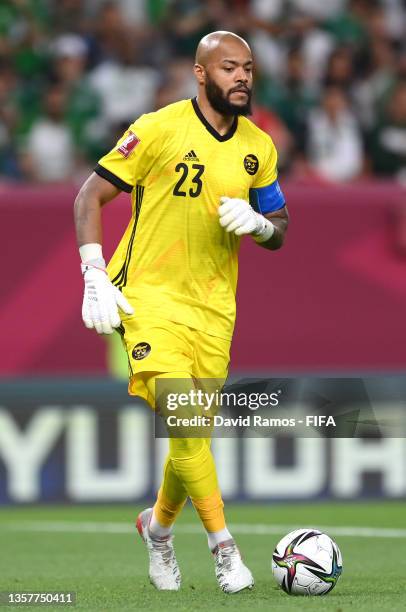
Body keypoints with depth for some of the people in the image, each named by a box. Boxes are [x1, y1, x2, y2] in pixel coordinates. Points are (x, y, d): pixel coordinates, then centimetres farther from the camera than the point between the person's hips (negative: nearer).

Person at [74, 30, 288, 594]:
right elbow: (90, 197, -5)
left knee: (193, 432, 7)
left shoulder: (258, 148, 6)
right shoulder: (159, 129, -9)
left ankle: (159, 525, 34)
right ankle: (223, 545, -12)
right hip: (149, 295, -5)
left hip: (214, 306, 5)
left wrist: (256, 223, -8)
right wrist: (96, 279, -14)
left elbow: (279, 228, 16)